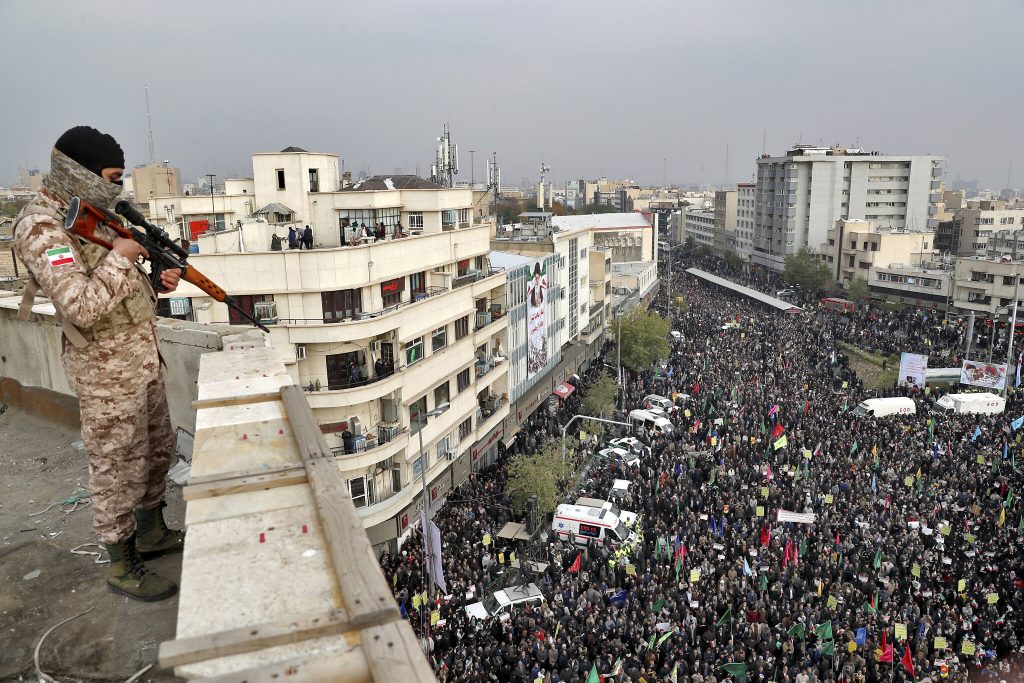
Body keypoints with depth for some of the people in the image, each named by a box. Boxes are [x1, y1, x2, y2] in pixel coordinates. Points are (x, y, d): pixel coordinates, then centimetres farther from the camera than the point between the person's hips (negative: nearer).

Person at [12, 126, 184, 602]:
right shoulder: (41, 228, -19)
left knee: (159, 449, 20)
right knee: (118, 468, 4)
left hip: (144, 357, 9)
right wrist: (119, 256, -20)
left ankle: (152, 533, 39)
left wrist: (155, 282, 2)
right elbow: (83, 307, -28)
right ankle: (123, 567, 21)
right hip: (107, 371, -9)